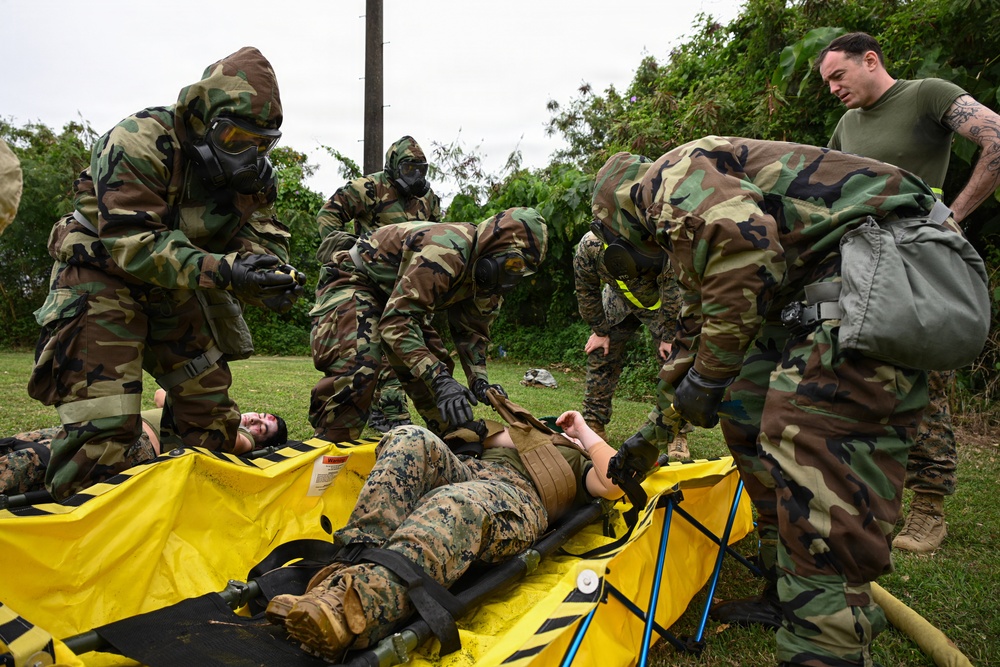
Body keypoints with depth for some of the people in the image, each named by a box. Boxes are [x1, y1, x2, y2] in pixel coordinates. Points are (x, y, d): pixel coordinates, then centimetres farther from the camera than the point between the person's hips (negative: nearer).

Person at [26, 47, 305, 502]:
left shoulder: (253, 170, -4)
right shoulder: (138, 144, -24)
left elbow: (262, 238, -7)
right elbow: (133, 245, -31)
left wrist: (273, 277, -32)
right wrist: (223, 271, -43)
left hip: (180, 290, 7)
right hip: (104, 280, -6)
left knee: (211, 412, 8)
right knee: (102, 428, -15)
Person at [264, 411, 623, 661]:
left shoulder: (581, 463, 33)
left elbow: (615, 483, 9)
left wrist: (585, 432, 18)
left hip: (517, 498, -5)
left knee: (457, 506, -42)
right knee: (411, 439, -27)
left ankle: (360, 603, -64)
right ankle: (355, 567, -42)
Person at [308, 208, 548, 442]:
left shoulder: (483, 269, -7)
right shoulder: (447, 253, -37)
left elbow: (471, 329, 2)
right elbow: (396, 321, -40)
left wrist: (479, 379, -14)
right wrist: (440, 379, -46)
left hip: (397, 297, 9)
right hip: (352, 281, -9)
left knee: (436, 366, 4)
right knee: (357, 366, -29)